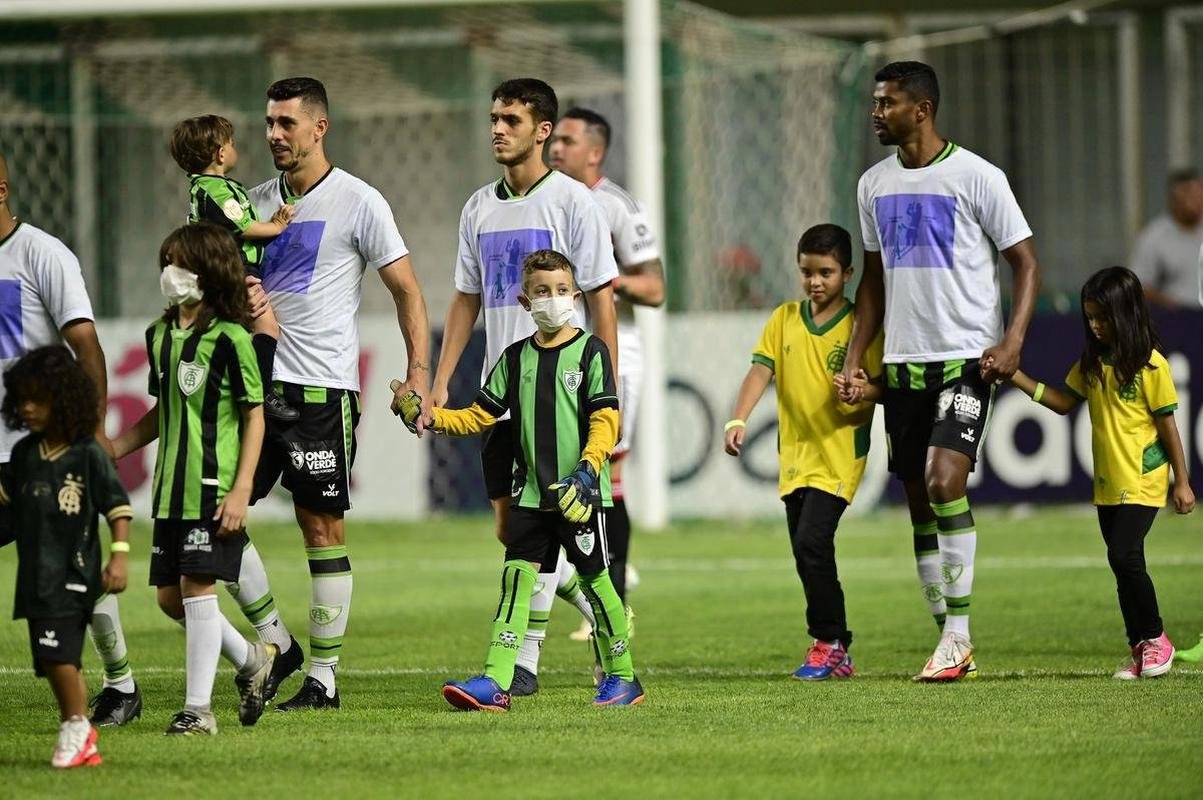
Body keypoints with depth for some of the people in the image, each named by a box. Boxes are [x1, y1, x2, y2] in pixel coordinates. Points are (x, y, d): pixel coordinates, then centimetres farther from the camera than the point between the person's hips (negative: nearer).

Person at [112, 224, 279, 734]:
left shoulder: (230, 339, -10)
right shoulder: (160, 335, 12)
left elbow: (254, 418, -8)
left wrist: (241, 490, -14)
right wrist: (107, 450, 17)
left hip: (214, 488, -8)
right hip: (171, 489, 8)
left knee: (197, 587, -9)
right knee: (170, 596, 8)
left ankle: (198, 707, -3)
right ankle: (251, 659, 28)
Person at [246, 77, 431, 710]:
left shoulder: (358, 202, -4)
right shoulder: (256, 201, 13)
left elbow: (406, 289, -2)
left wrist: (419, 372, -11)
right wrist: (241, 296, -4)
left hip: (322, 388, -6)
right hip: (259, 380, 6)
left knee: (323, 527, -3)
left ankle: (323, 676, 2)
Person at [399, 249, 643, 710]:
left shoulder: (590, 352, -2)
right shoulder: (516, 357, 11)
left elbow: (605, 420, -9)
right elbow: (479, 416, 12)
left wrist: (588, 469, -23)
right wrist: (430, 418, -4)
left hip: (580, 494, -4)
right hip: (530, 494, 4)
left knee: (594, 578, 3)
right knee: (517, 576, -6)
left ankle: (622, 676, 18)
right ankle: (496, 681, -13)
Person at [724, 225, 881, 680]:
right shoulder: (784, 319, 7)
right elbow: (760, 370, -2)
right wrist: (738, 420, -16)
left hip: (839, 454, -5)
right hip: (794, 456, 6)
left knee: (812, 541, -19)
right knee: (807, 555, 9)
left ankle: (829, 642, -7)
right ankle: (837, 652, 19)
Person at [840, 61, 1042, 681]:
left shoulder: (975, 177, -7)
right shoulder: (874, 184, 11)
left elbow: (1025, 263, -3)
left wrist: (1012, 341, -17)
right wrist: (852, 363, 14)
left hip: (967, 357, -6)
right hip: (903, 363, 6)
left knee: (944, 480, -21)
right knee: (920, 502, 6)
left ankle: (957, 632, -14)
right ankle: (952, 644, 12)